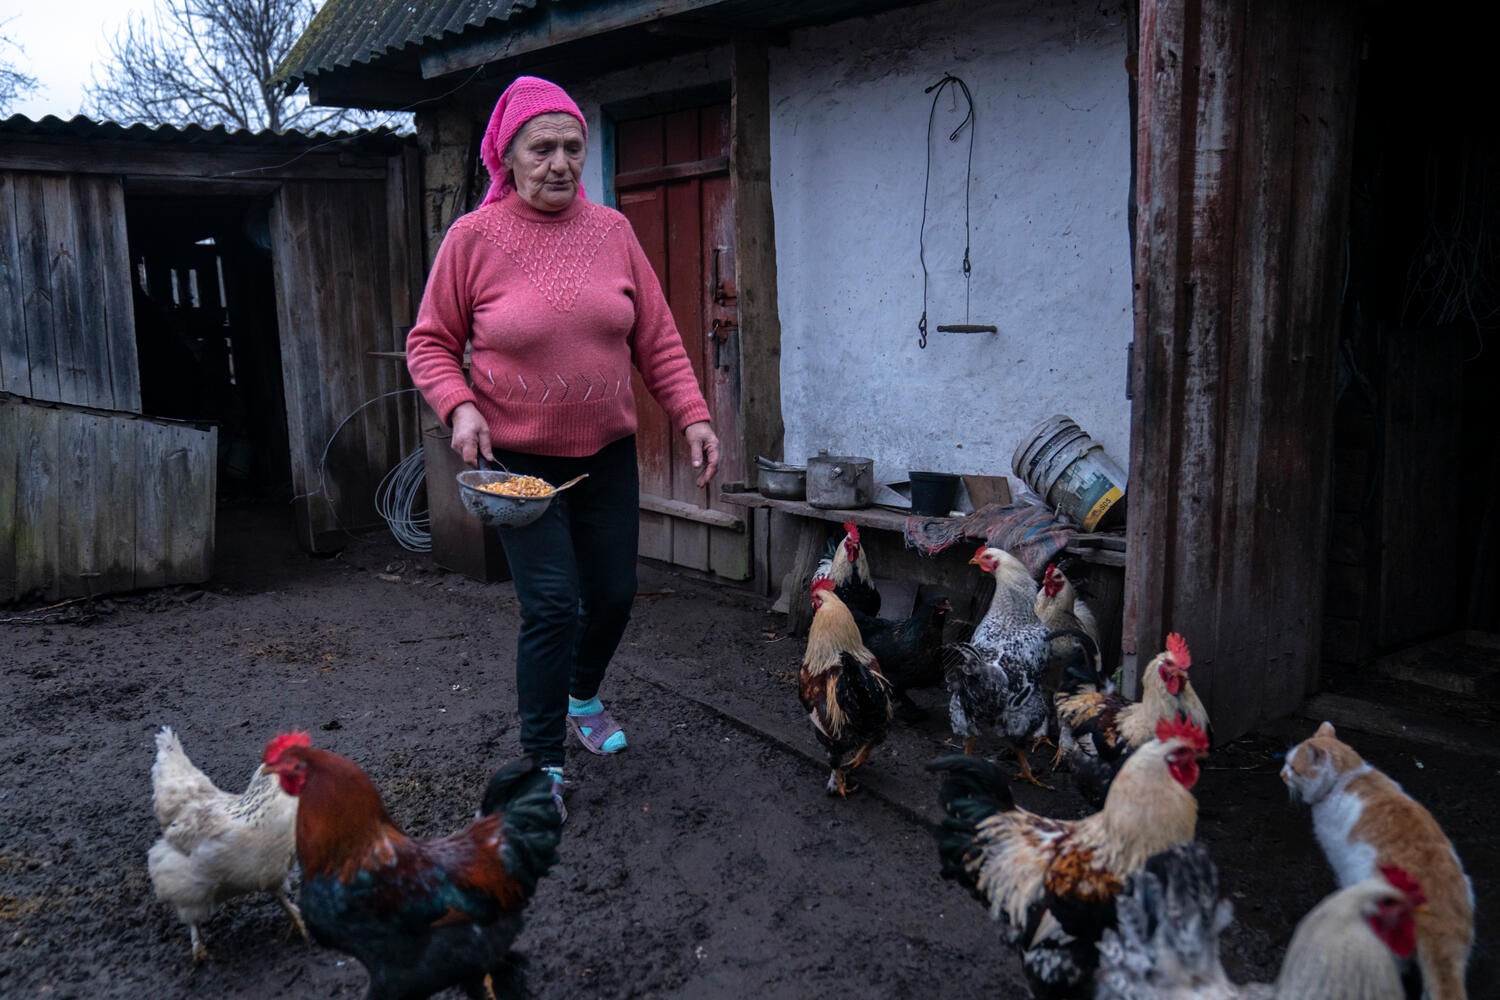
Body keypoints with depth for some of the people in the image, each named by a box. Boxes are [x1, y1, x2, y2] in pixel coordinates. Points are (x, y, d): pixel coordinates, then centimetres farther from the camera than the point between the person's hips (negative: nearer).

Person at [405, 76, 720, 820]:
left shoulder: (612, 230, 1)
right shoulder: (474, 238, -8)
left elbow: (657, 338, 4)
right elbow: (429, 342, -1)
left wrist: (692, 415, -6)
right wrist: (459, 406, -19)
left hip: (607, 453, 4)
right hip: (519, 458, -4)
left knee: (614, 592, 13)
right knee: (552, 606, -8)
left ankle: (583, 698, 44)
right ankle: (542, 764, 11)